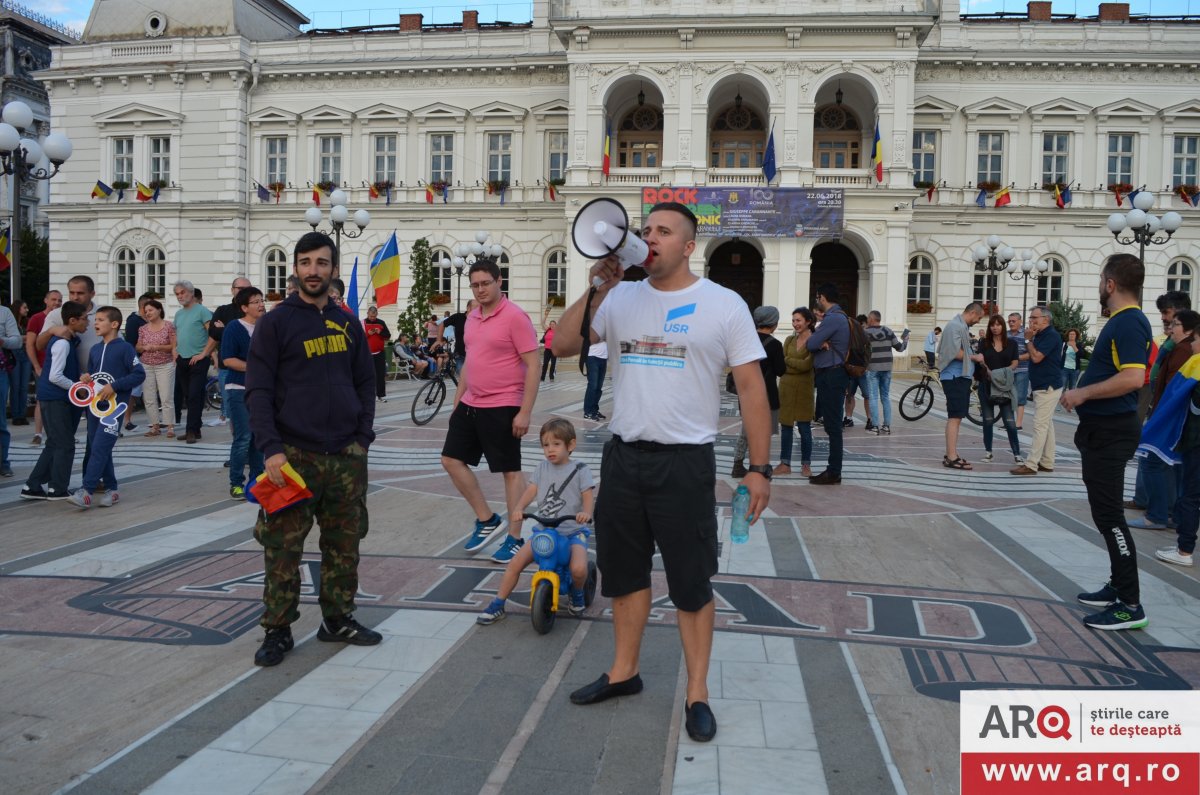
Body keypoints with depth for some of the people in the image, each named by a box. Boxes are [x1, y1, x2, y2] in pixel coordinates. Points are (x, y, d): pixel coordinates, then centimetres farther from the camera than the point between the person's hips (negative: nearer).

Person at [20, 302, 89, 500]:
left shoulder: (70, 340, 9)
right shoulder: (63, 344, -19)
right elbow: (55, 376, -23)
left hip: (56, 399, 9)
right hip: (55, 399, -9)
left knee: (54, 444, 14)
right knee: (65, 445, -1)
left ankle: (32, 486, 18)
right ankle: (57, 489, 8)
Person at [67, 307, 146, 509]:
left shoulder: (124, 348, -7)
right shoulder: (95, 350, 14)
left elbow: (139, 374, -11)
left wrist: (114, 386, -16)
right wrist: (85, 378, 1)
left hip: (115, 406, -7)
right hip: (95, 404, 7)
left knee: (100, 448, -13)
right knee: (101, 450, 10)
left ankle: (86, 491, -15)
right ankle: (111, 490, 19)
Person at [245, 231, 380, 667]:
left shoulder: (348, 325, 11)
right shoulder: (275, 322, -2)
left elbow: (365, 383, 15)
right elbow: (258, 391, -7)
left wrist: (363, 435, 2)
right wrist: (270, 448, -17)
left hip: (347, 456, 4)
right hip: (294, 454, -4)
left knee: (344, 544, 11)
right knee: (283, 548, 1)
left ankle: (338, 619, 25)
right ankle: (278, 630, 13)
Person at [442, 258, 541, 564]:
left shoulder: (515, 317, -13)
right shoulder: (472, 317, 11)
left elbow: (532, 366, -15)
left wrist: (525, 412, -19)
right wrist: (457, 401, 20)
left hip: (502, 408, -8)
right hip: (470, 405, 8)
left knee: (510, 471, 1)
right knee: (451, 460, 9)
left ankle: (515, 539, 13)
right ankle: (487, 520, 23)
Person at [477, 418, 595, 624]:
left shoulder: (580, 471, -3)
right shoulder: (542, 468, 7)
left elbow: (588, 497, -13)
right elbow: (530, 491, -5)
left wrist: (585, 512, -36)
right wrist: (518, 509, -25)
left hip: (572, 531, -3)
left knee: (578, 569, -28)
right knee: (515, 563, -10)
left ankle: (577, 594, 7)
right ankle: (497, 606, 6)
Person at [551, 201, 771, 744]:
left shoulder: (723, 304, -4)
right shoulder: (621, 298, 5)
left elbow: (750, 386, -4)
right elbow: (561, 346, 2)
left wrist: (759, 467, -8)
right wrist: (596, 290, -9)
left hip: (685, 462, -4)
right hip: (622, 457, 5)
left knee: (691, 583, 6)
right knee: (624, 571, 17)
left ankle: (697, 694, 21)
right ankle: (623, 672, 35)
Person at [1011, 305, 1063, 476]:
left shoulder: (1051, 335, -15)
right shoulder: (1041, 335, 15)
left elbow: (1036, 357, -21)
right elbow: (1031, 356, 21)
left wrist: (1028, 339, -12)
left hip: (1048, 387, -10)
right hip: (1042, 386, 10)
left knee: (1040, 426, -11)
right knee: (1047, 425, 12)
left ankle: (1031, 465, -12)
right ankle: (1047, 463, 18)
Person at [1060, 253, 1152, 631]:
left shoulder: (1130, 323, -17)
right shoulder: (1119, 321, 14)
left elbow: (1133, 378, -28)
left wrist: (1083, 393, -20)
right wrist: (1082, 393, 13)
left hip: (1111, 432, -11)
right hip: (1101, 428, 11)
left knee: (1108, 514, -8)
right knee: (1105, 511, 17)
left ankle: (1130, 605, -2)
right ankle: (1118, 586, 27)